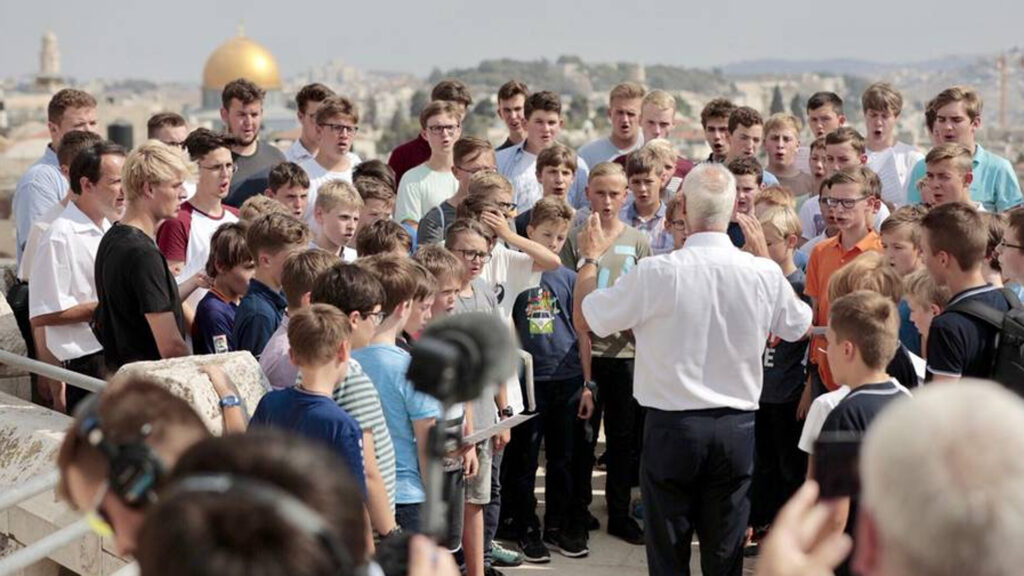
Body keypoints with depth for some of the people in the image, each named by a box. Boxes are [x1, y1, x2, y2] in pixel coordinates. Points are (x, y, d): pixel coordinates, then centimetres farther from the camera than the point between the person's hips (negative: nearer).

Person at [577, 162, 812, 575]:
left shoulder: (656, 273, -16)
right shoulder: (765, 273, -7)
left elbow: (584, 319, -4)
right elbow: (799, 327, 14)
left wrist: (590, 258, 12)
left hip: (671, 426, -2)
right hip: (737, 427, 3)